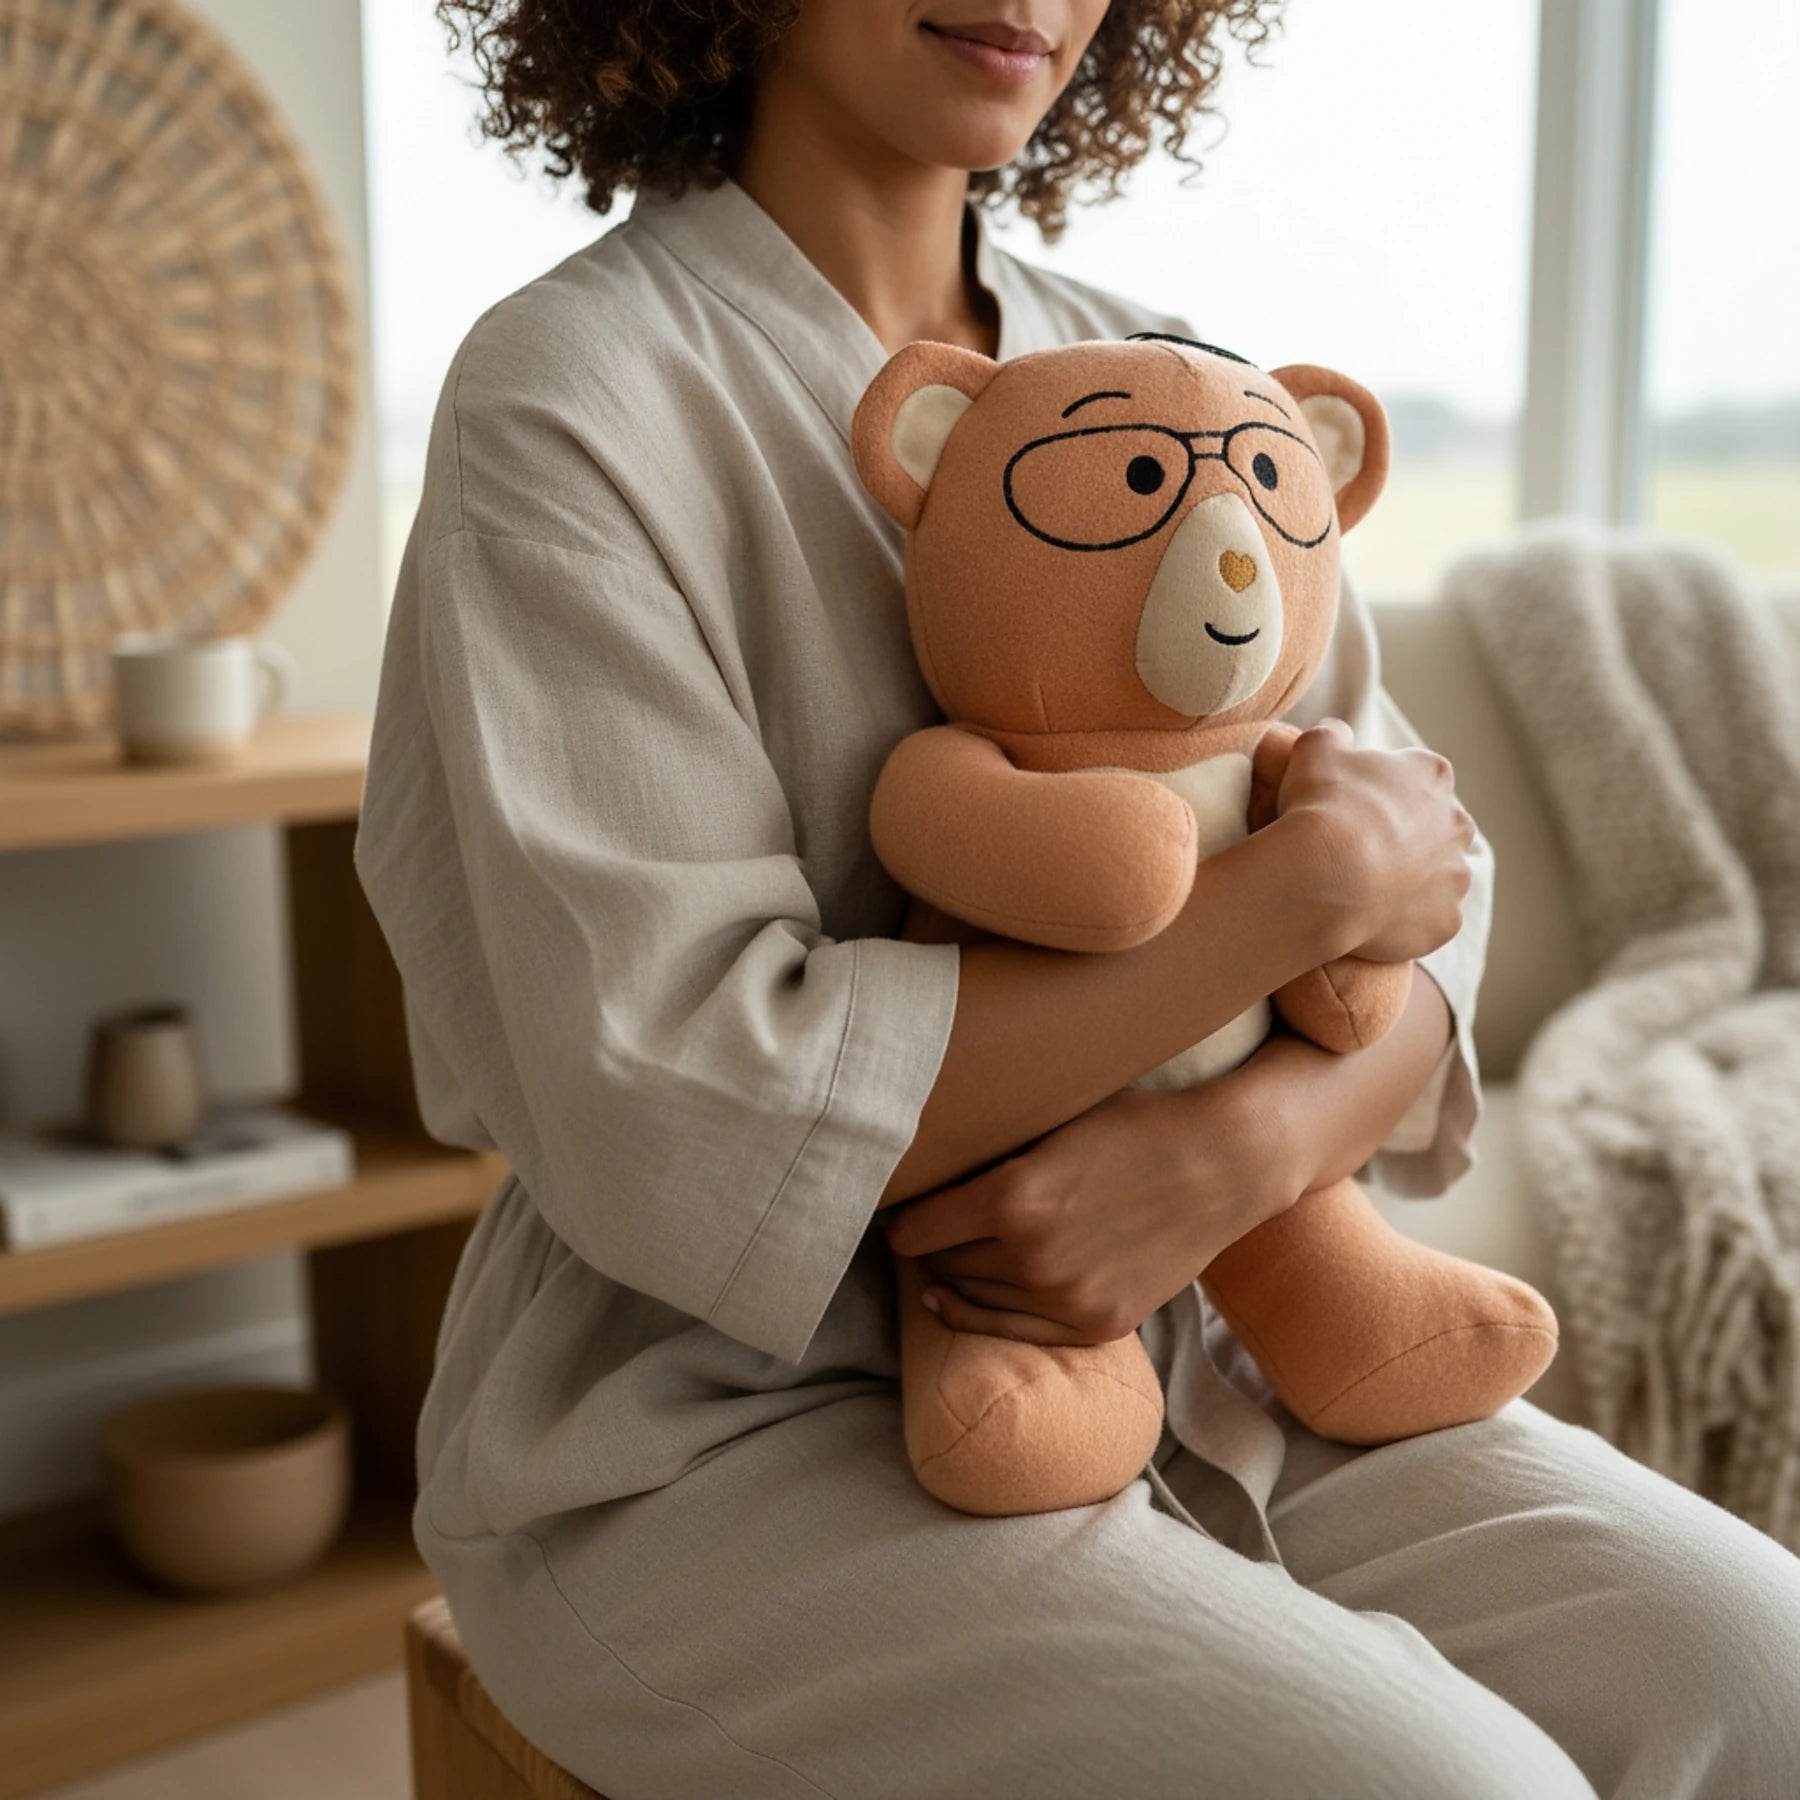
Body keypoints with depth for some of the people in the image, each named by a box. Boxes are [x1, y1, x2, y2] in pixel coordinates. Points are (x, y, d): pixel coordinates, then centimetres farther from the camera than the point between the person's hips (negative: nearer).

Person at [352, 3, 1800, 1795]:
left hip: (1185, 1357, 6)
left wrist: (1240, 1146, -21)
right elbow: (681, 1117, -21)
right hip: (722, 1432, -5)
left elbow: (1424, 936, 2)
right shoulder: (574, 402, -11)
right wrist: (1306, 877, -18)